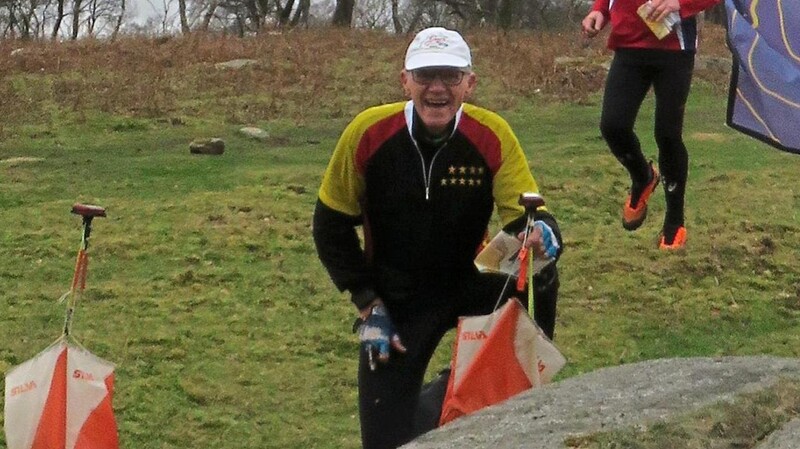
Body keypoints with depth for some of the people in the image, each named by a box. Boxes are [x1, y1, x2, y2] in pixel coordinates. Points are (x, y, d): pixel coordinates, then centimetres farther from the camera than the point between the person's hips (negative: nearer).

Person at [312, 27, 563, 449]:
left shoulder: (493, 136, -17)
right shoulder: (368, 133, -17)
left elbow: (525, 216, -18)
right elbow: (330, 224, -6)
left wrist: (542, 235, -43)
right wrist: (368, 305, -9)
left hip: (471, 283, 1)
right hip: (396, 301, -1)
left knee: (538, 277, -30)